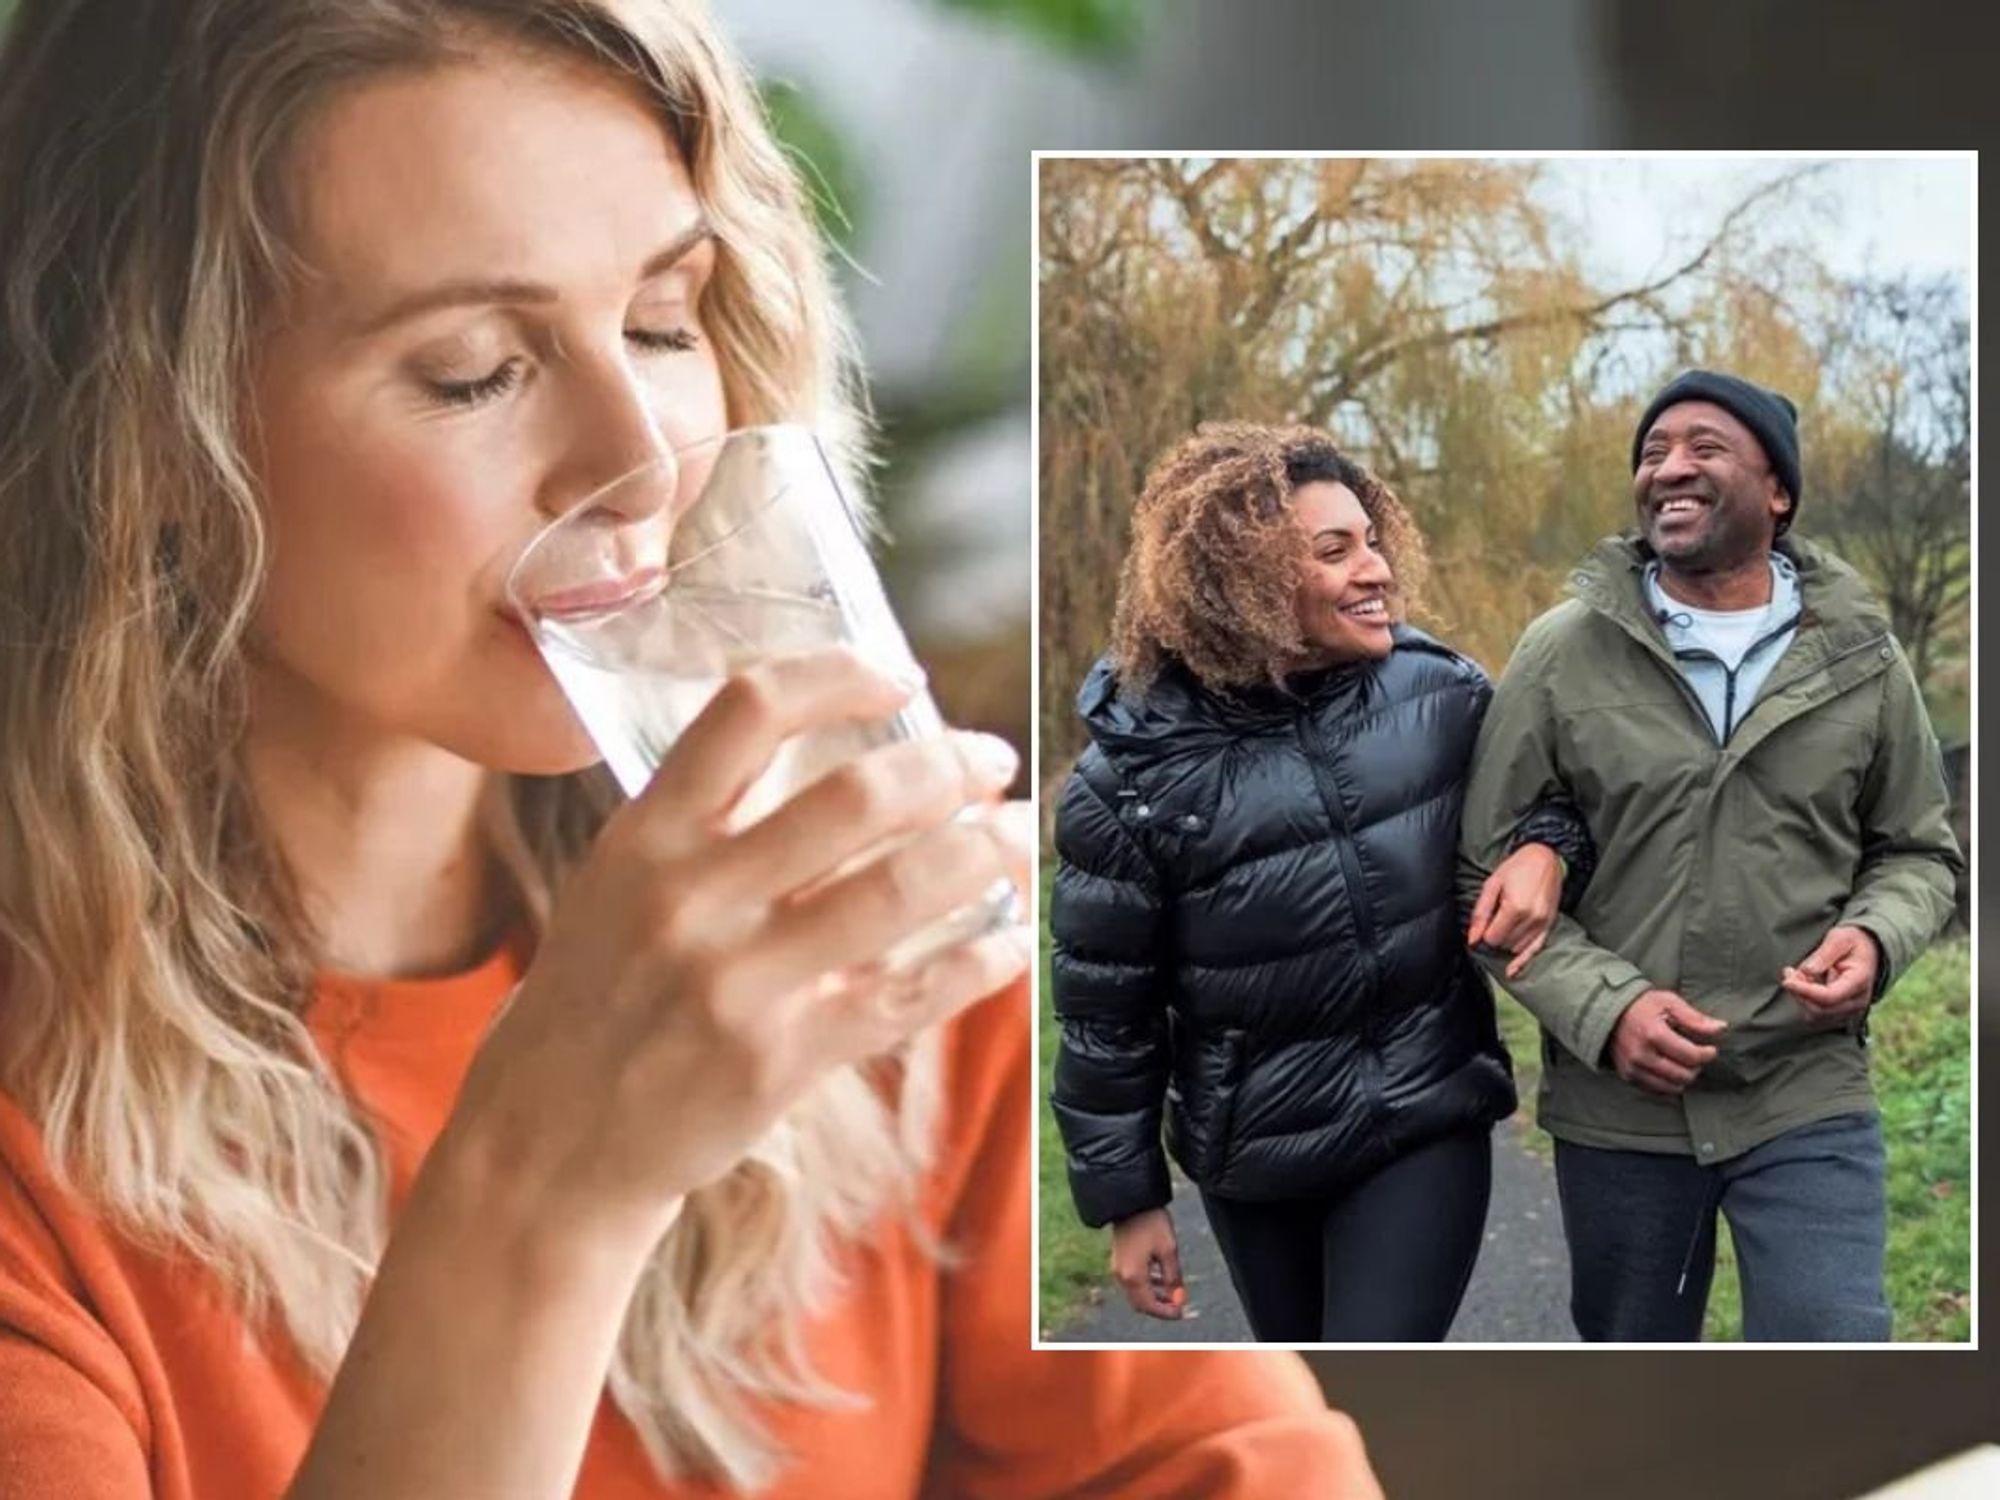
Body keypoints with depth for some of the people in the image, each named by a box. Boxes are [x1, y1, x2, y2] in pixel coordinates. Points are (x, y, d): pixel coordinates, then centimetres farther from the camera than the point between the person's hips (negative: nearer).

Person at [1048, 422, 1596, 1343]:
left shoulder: (1437, 691, -9)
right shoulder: (1138, 771, -14)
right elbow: (1104, 1010, -6)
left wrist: (1547, 847, -13)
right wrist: (1128, 1200, -1)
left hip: (1426, 1128, 0)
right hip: (1254, 1156, 0)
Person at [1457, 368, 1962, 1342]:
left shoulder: (1858, 659, 0)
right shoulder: (1564, 653, -5)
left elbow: (1918, 852, 11)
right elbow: (1487, 870, -3)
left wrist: (1875, 938, -12)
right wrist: (1602, 1007, -17)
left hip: (1808, 1100, 0)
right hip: (1615, 1109, 0)